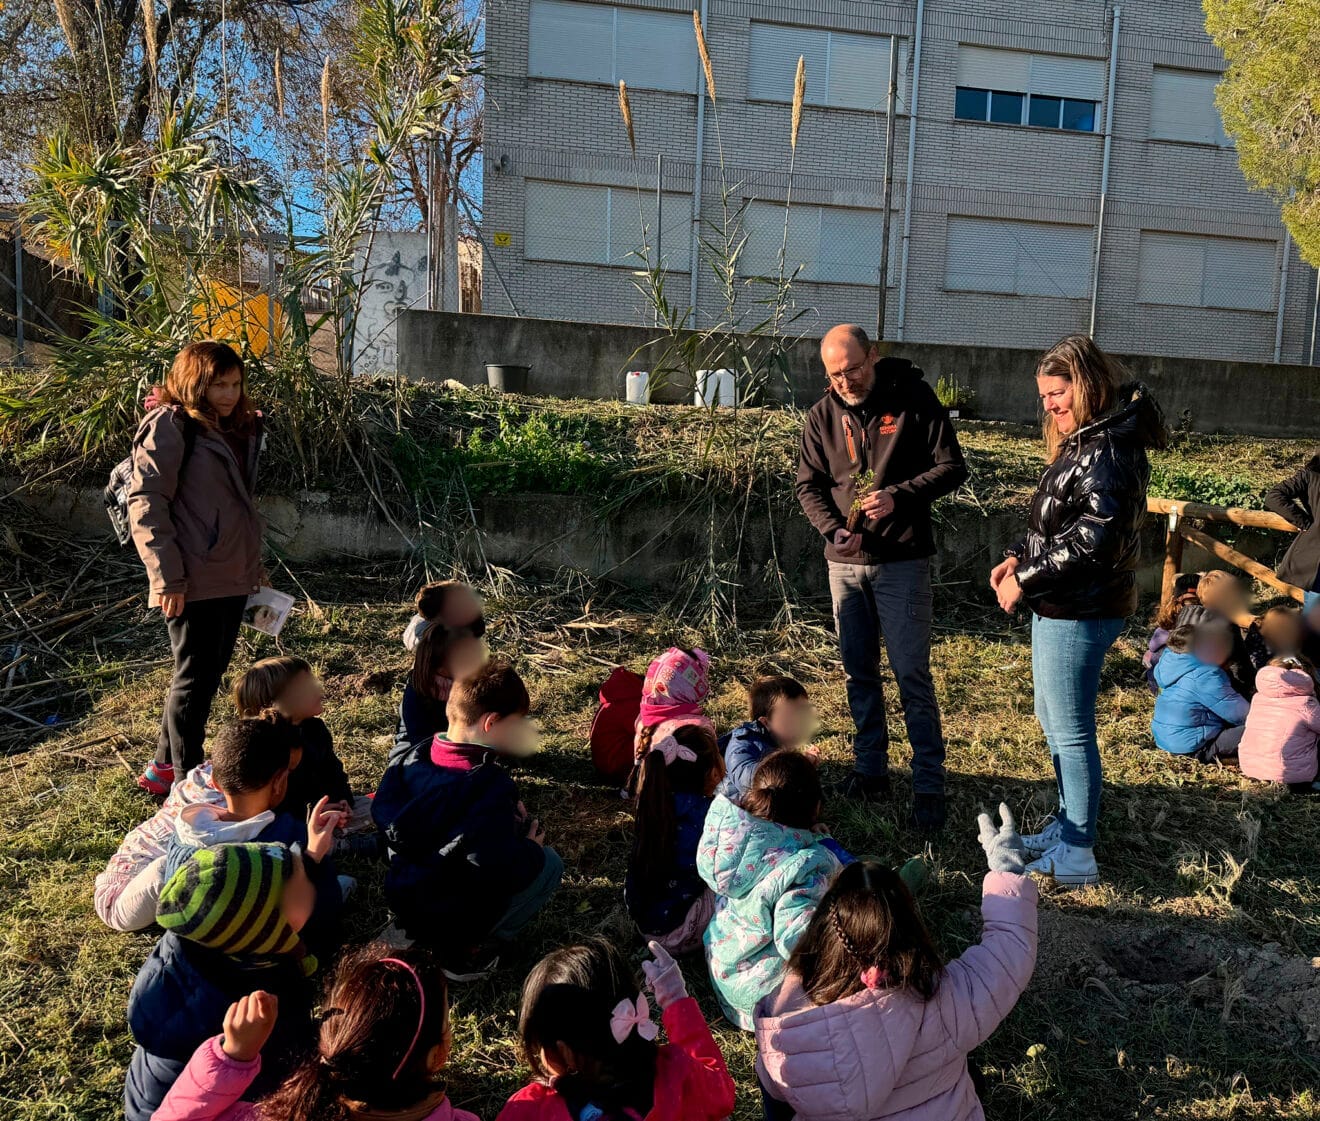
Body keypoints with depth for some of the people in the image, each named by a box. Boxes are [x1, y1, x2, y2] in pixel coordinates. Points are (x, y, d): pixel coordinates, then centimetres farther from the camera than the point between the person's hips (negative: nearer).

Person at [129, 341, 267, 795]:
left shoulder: (237, 427, 15)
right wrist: (167, 577, -20)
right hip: (195, 583, -9)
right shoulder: (170, 426, -11)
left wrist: (254, 563, 21)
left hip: (233, 578, 9)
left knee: (208, 675, 16)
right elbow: (145, 503, -16)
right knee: (195, 680, 1)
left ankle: (164, 767, 31)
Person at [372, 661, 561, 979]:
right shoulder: (490, 785, -28)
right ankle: (469, 948, 1)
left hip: (401, 899, 7)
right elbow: (496, 866, -32)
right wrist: (531, 849, -9)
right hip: (452, 919, -7)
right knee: (549, 862, 5)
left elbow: (381, 810, 13)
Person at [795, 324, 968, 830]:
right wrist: (833, 530, -10)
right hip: (844, 563, 5)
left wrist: (900, 496, -20)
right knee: (858, 673, 12)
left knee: (912, 675, -5)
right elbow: (808, 485, 8)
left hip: (901, 561, -4)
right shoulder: (822, 415, 5)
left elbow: (952, 467, -5)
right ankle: (871, 769, 25)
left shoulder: (914, 399, -6)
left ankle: (929, 785, 4)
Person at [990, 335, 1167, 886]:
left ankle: (1076, 855, 13)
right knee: (1052, 718, 20)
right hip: (1059, 607, 11)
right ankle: (1068, 825, 36)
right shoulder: (1082, 442, 13)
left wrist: (1025, 579, -18)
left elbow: (1091, 540, -25)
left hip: (1080, 613, -11)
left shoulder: (1106, 451, -20)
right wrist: (1017, 558, 2)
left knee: (1071, 732, 0)